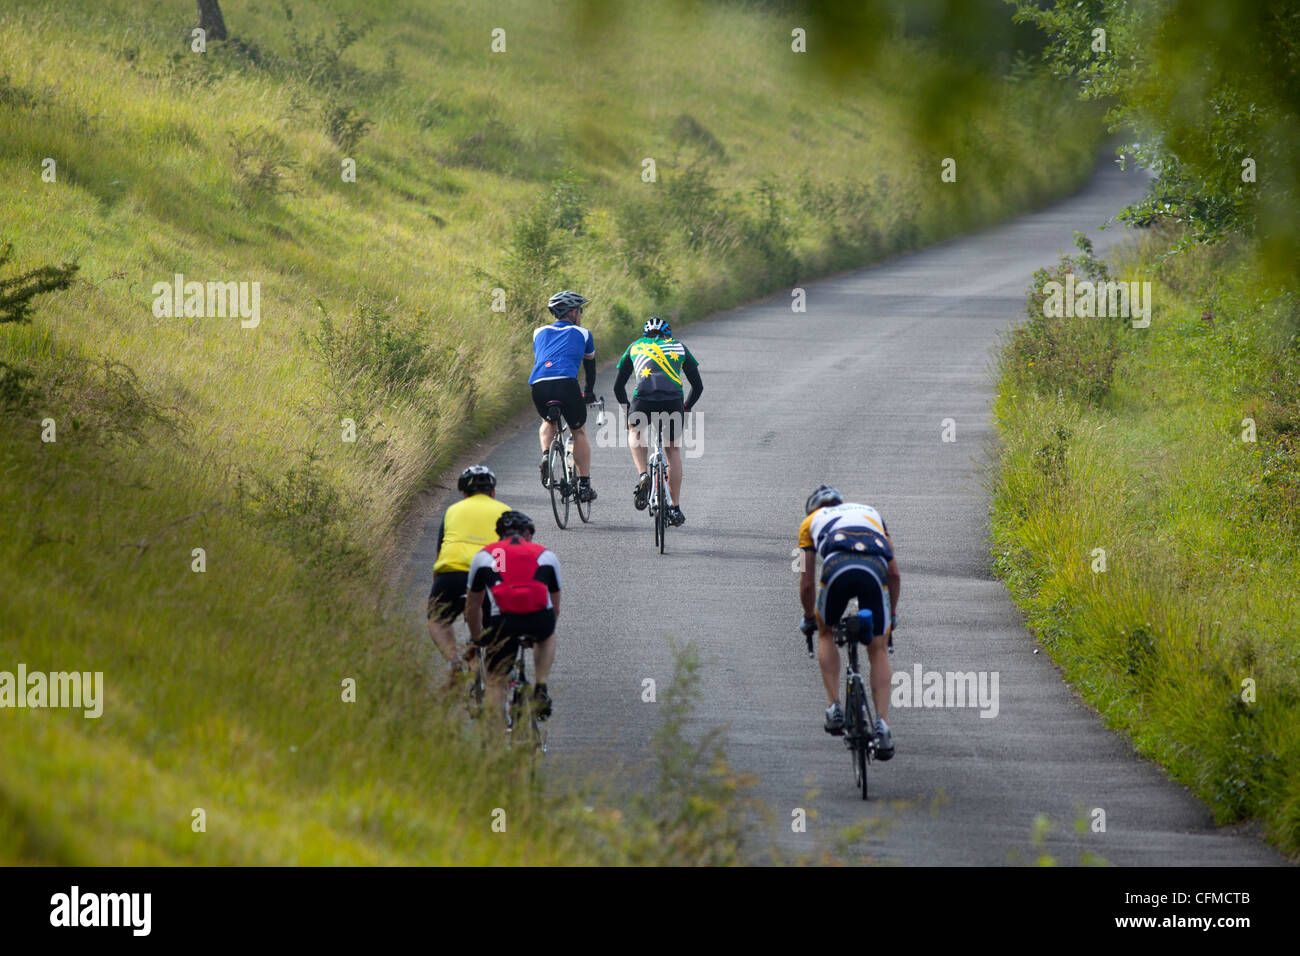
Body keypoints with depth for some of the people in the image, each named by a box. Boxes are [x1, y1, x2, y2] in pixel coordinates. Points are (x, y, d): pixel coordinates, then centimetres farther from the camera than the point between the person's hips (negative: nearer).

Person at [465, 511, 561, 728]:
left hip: (502, 620, -1)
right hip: (539, 619, 1)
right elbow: (555, 607, 37)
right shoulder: (546, 555, 26)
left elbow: (472, 606, 32)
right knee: (548, 635, 37)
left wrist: (476, 640, 47)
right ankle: (541, 690, 22)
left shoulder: (483, 556, 25)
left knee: (496, 683, 14)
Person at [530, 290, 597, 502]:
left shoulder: (540, 333, 29)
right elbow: (590, 365, 35)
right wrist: (589, 393, 52)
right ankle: (584, 485, 12)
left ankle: (545, 455, 5)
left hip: (538, 385, 3)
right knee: (579, 432, 18)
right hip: (566, 384, -3)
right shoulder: (582, 334, 22)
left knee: (548, 422, 33)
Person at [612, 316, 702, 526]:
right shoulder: (678, 347, 28)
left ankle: (642, 475, 5)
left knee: (635, 432, 31)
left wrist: (627, 408, 46)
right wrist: (687, 407, 45)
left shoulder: (635, 347, 28)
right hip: (673, 401, 1)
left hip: (644, 398, -1)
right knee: (673, 450, 21)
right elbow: (698, 385, 29)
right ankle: (676, 509, 22)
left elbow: (618, 386, 30)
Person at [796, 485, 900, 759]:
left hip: (838, 567, -1)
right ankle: (882, 724, -4)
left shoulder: (811, 521, 34)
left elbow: (806, 583, 32)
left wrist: (808, 619, 48)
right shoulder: (870, 513, 39)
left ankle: (835, 708, 15)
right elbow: (894, 573, 33)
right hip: (875, 570, 1)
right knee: (878, 649, 12)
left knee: (826, 633, 26)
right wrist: (891, 615, 43)